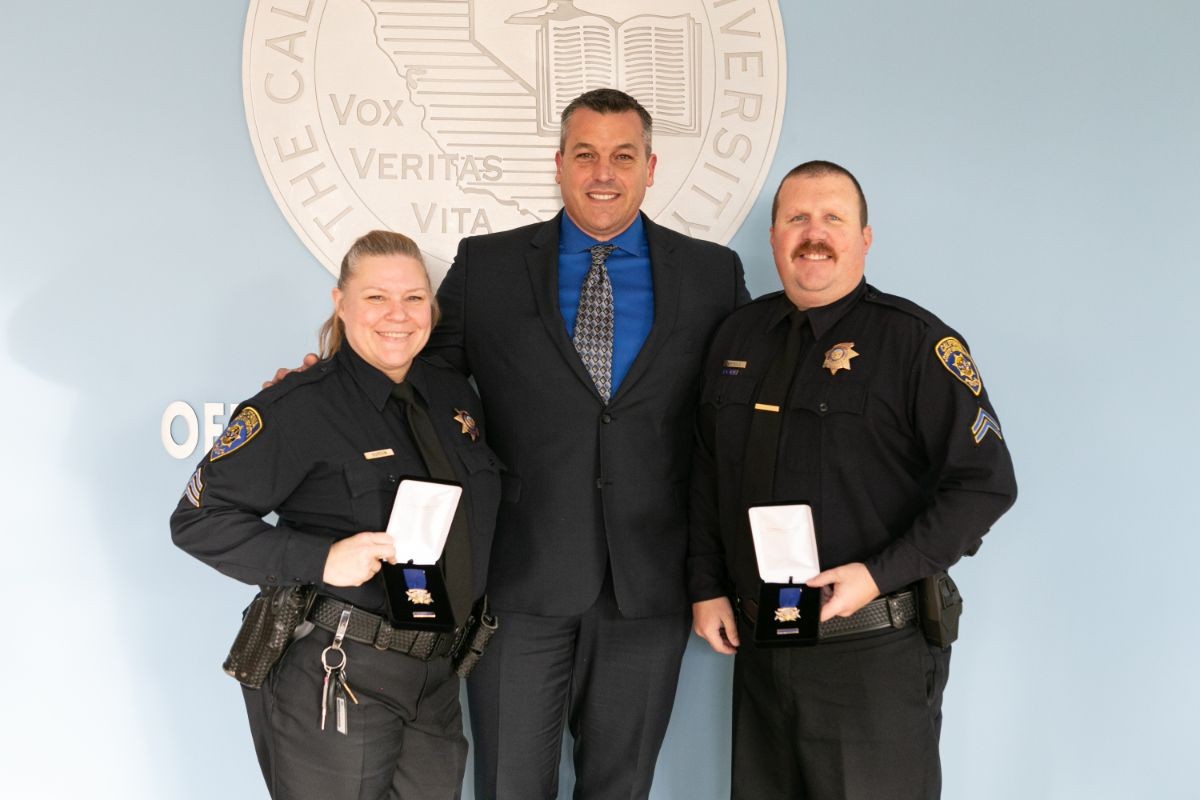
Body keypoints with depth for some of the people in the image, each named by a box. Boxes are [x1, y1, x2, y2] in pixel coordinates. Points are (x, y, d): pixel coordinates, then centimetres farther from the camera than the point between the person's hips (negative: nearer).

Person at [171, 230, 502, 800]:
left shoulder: (453, 393, 8)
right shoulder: (298, 407, -13)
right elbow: (199, 519, -14)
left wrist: (465, 601, 9)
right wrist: (321, 560, -23)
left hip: (435, 676, 6)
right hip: (334, 681, -6)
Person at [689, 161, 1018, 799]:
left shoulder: (916, 341, -9)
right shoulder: (738, 336, 9)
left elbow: (986, 482, -12)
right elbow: (707, 474, 16)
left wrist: (880, 575, -18)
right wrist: (707, 587, 10)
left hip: (875, 651, -5)